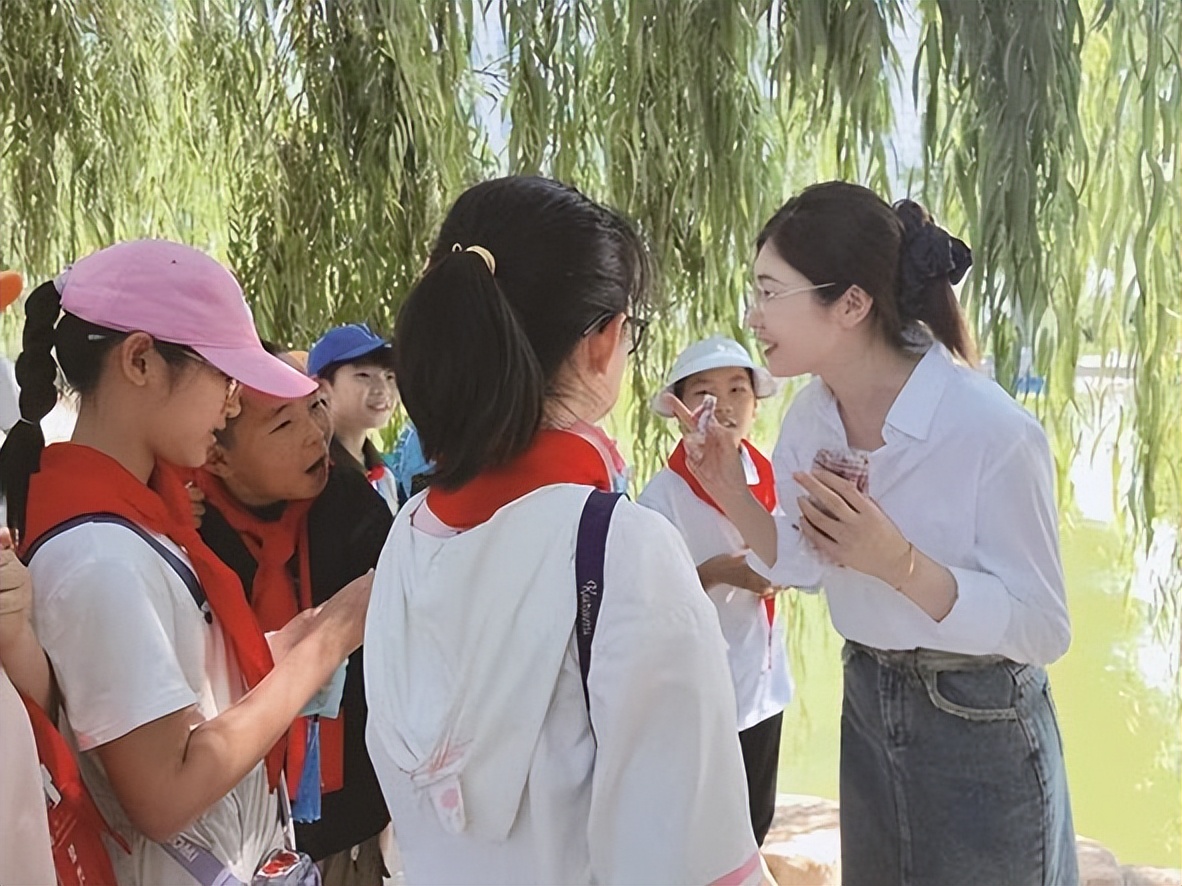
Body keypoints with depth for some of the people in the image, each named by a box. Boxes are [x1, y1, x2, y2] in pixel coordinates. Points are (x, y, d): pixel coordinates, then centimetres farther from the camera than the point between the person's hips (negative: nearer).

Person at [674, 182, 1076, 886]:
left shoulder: (992, 431, -27)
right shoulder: (811, 417, -6)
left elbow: (1043, 630, -22)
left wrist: (898, 562, -36)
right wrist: (732, 492, -10)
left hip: (981, 722, -6)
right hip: (867, 701, 6)